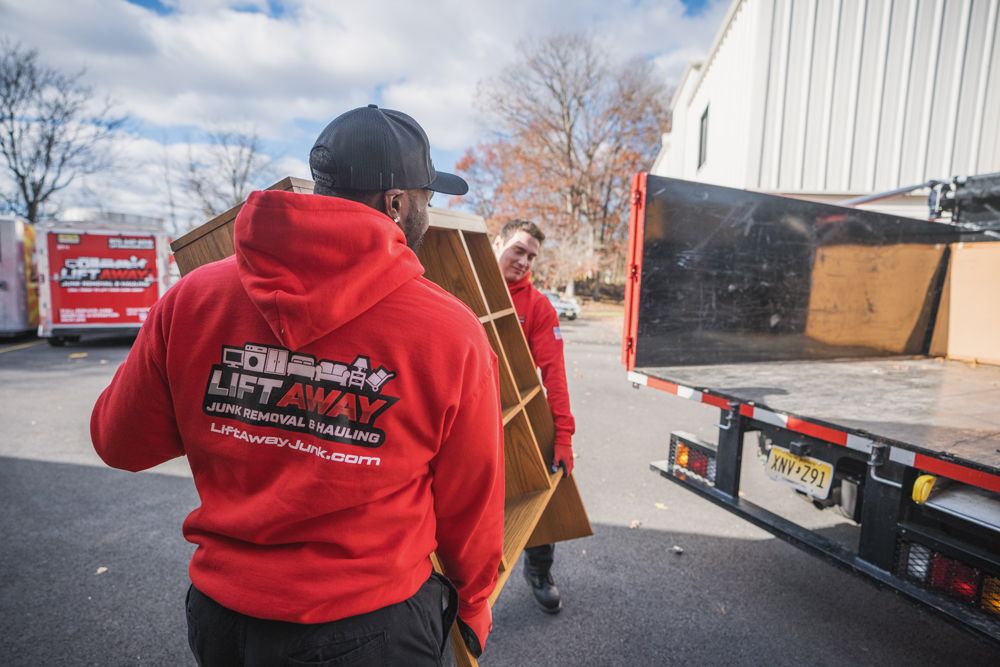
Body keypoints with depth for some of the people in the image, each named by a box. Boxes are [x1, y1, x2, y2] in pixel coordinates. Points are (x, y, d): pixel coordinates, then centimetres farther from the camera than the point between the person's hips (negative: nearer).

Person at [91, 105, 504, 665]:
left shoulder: (192, 297, -13)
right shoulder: (449, 332, -21)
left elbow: (120, 442, 2)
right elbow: (470, 504, -10)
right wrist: (474, 601, 10)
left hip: (218, 616, 4)